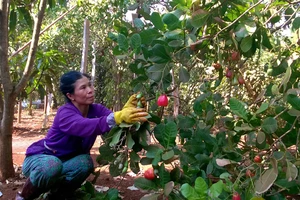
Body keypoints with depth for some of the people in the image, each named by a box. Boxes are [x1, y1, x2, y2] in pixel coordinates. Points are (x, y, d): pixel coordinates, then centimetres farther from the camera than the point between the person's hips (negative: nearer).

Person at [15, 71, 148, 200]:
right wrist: (118, 117, -68)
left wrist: (127, 110, -53)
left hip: (65, 162, 5)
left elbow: (116, 128, -30)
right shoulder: (65, 113, -29)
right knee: (52, 165, -39)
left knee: (85, 162, -28)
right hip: (39, 159, -5)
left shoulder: (96, 110, -11)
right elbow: (85, 126, -52)